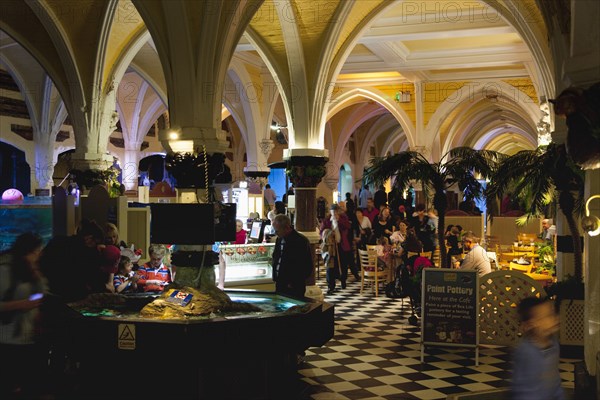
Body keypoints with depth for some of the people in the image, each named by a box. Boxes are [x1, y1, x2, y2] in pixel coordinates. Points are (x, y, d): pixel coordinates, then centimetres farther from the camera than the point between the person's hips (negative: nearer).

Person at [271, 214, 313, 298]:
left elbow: (307, 267, -13)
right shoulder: (279, 239, 11)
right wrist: (275, 278, 10)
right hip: (279, 284, 7)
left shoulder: (301, 241, -13)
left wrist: (293, 282, -12)